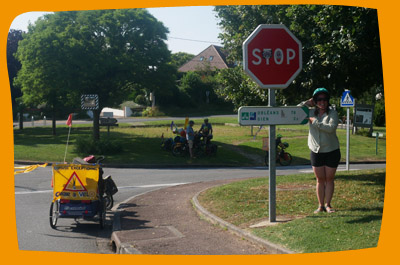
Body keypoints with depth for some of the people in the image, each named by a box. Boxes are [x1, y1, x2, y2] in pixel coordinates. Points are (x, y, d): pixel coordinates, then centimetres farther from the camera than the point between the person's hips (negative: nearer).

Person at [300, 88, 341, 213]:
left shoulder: (332, 113, -6)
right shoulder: (311, 113, 6)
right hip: (316, 151, 3)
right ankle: (320, 205, 13)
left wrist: (315, 122, -19)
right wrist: (307, 103, -2)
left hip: (331, 151, -3)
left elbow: (331, 128, -23)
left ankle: (328, 204, 13)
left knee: (329, 179, 4)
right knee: (320, 179, 7)